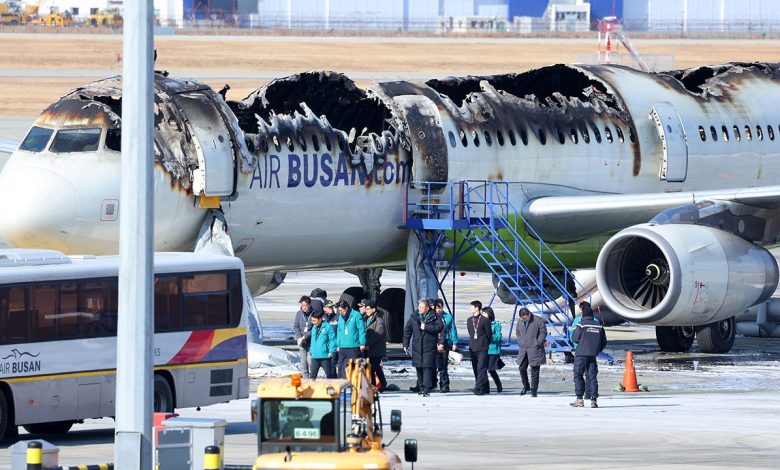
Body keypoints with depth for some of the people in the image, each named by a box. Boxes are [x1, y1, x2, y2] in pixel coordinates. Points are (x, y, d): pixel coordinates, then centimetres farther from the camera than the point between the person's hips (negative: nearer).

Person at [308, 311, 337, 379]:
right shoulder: (314, 328, 14)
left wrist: (331, 351, -16)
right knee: (312, 375, 5)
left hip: (325, 356, -7)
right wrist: (310, 352, 18)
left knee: (329, 374, 2)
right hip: (315, 357, 7)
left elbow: (333, 339, -10)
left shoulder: (327, 327, -8)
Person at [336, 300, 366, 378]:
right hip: (342, 347, 6)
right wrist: (338, 344, 14)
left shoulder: (356, 315, -8)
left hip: (354, 347, -6)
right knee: (341, 367, 5)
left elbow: (362, 330, -9)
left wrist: (362, 344, -12)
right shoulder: (341, 317, 11)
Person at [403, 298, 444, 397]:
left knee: (427, 368, -11)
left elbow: (440, 327, -12)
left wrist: (426, 327, -16)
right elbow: (407, 330, 14)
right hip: (417, 347, 4)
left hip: (429, 347, -4)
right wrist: (406, 344, 9)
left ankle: (427, 389, -14)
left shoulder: (434, 317, 0)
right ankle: (421, 388, 18)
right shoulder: (414, 318, 9)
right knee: (419, 368, 7)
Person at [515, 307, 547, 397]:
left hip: (534, 349, -6)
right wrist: (520, 343, 7)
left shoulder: (538, 321, -7)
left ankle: (534, 390, 3)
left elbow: (543, 333, -5)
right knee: (522, 368, 6)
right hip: (523, 349, 6)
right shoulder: (520, 322, 10)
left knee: (534, 370, -3)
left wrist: (538, 344, -9)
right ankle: (526, 386, 26)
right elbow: (518, 333, 21)